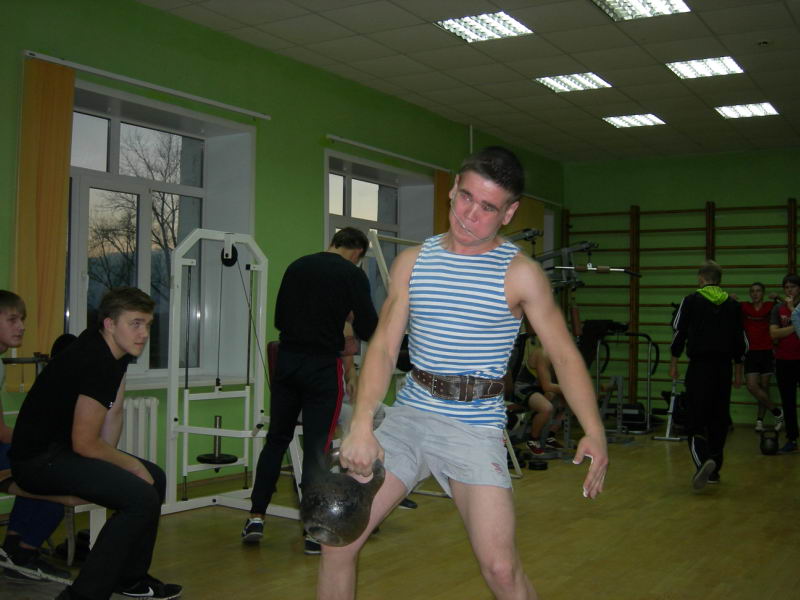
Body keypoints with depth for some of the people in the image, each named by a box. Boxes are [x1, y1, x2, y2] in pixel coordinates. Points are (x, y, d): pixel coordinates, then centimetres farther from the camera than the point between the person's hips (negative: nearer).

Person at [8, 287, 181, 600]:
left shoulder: (114, 346, 4)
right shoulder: (95, 363, -26)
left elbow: (114, 412, 11)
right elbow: (84, 443, -23)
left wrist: (110, 460, 3)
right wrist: (131, 464, -9)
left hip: (64, 449, 10)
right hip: (38, 459, -10)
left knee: (155, 477, 14)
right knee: (142, 497, -24)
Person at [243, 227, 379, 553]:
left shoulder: (297, 266, 12)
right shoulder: (352, 274, -5)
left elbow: (279, 319, 16)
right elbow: (368, 328, -8)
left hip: (286, 361, 5)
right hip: (323, 367, -5)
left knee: (276, 439, 18)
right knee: (317, 448, 1)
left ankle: (256, 517, 19)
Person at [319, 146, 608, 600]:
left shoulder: (521, 274, -5)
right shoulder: (412, 262, 5)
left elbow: (564, 354, -5)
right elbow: (384, 347, 0)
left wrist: (594, 431, -16)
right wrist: (361, 425, -14)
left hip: (475, 426, -3)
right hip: (410, 414, 3)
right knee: (339, 539, 1)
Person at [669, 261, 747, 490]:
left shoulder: (691, 301, -3)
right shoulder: (733, 305, 8)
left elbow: (679, 332, -3)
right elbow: (740, 340, 11)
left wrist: (674, 362, 7)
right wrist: (739, 371, 19)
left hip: (700, 367, -4)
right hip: (724, 368, 4)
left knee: (695, 419, -3)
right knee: (719, 419, 12)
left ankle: (704, 460, -26)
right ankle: (714, 470, 17)